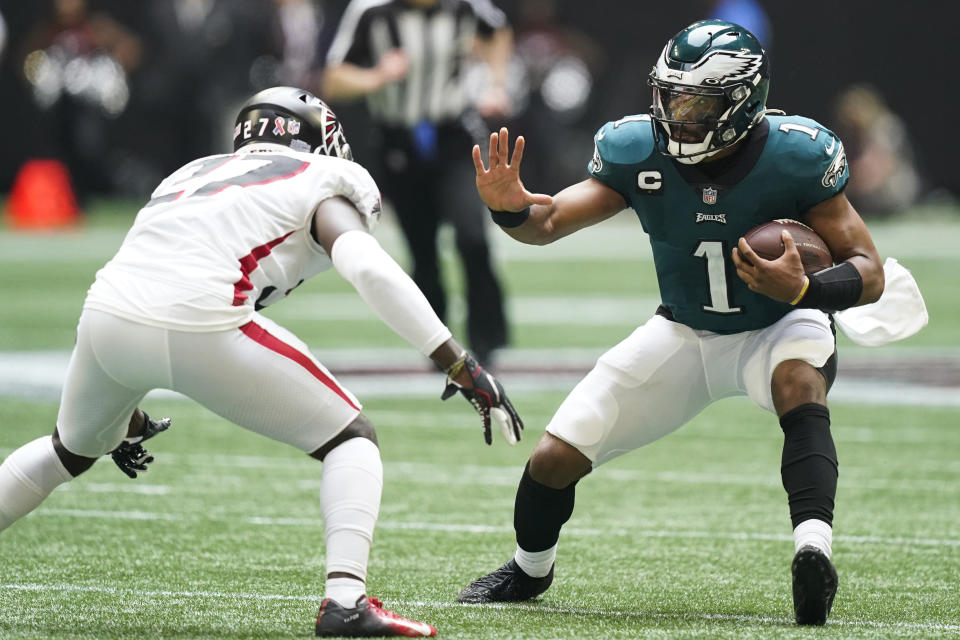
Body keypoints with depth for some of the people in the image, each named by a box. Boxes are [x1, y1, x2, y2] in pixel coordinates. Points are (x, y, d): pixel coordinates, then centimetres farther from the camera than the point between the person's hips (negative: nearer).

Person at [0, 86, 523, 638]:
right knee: (351, 439, 10)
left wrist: (125, 419, 49)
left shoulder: (192, 175, 33)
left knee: (73, 449, 36)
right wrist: (462, 367, -6)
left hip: (106, 319, 6)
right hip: (201, 328, -6)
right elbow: (370, 270, -4)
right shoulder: (321, 184, 16)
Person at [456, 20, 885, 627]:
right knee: (554, 460, -1)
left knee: (800, 378, -41)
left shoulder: (794, 156, -25)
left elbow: (869, 272, -20)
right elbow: (553, 220, -16)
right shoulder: (640, 150, -18)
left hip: (777, 329, -3)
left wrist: (803, 290, -42)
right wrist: (513, 209, -40)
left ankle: (814, 549, -51)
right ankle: (529, 570, 31)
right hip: (684, 334, 3)